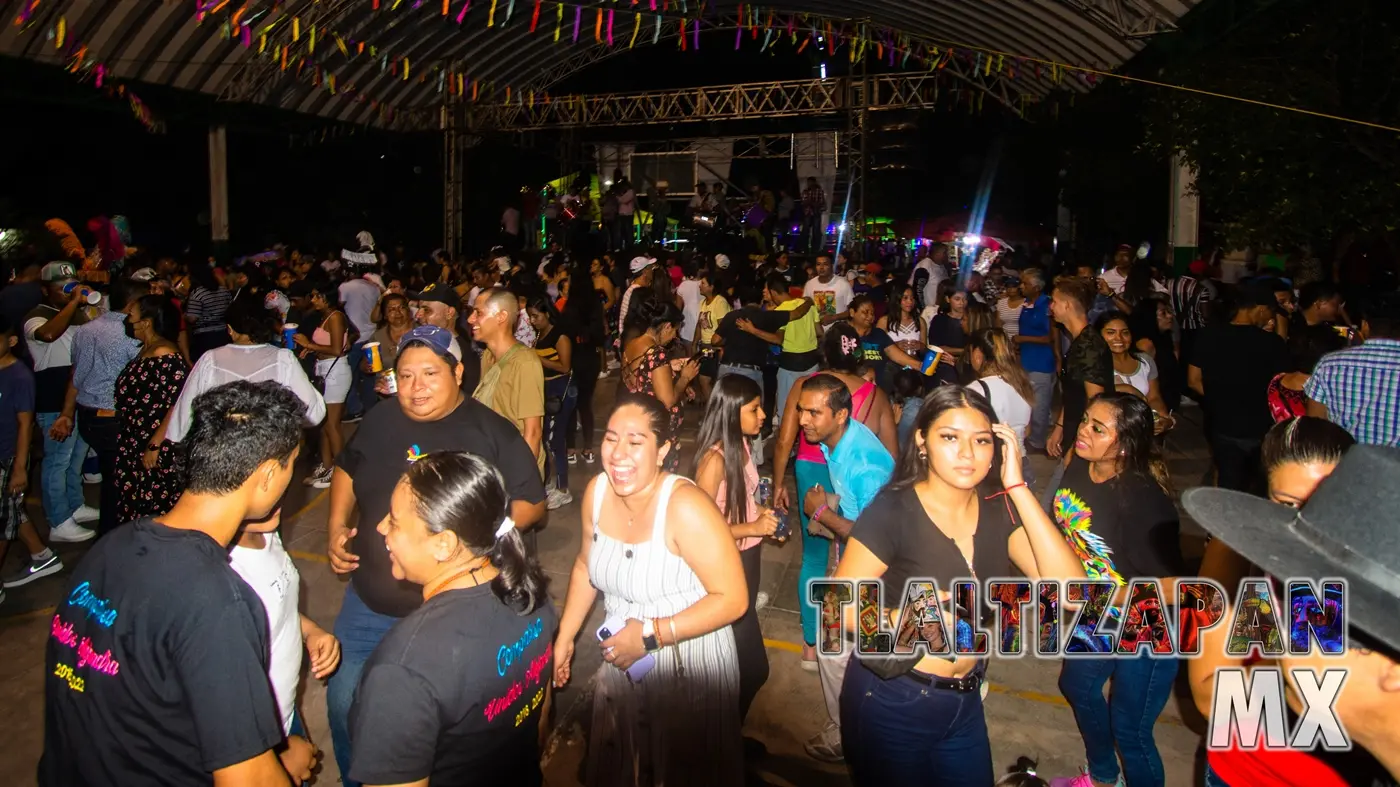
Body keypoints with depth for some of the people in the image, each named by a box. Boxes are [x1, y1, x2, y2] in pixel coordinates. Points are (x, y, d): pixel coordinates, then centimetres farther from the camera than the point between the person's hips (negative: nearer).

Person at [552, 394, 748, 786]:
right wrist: (564, 637, 5)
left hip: (689, 664, -5)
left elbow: (732, 599, -26)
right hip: (622, 659, 6)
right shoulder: (597, 492, -9)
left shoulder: (685, 507, -28)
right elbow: (586, 566, 8)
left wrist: (652, 634, -25)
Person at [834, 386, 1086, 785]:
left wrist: (1017, 487, -21)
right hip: (891, 705, -5)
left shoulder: (999, 509, -5)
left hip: (965, 705, 5)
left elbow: (1069, 588, -18)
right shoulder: (893, 511, -19)